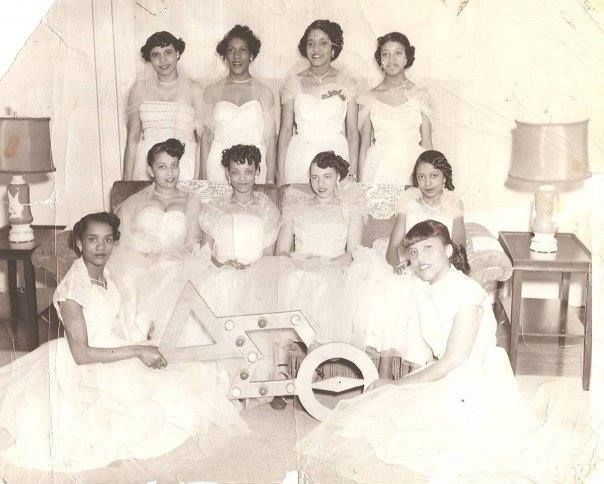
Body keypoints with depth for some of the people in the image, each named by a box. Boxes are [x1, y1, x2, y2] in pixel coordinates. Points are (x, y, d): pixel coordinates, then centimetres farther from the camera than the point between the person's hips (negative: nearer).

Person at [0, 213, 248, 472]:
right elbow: (82, 355, -23)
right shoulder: (72, 289, -24)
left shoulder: (106, 275, 1)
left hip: (117, 352, 8)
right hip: (94, 371, -8)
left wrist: (145, 348, -2)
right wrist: (137, 350, -23)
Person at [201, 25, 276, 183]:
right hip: (218, 169, 0)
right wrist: (203, 179, 2)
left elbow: (270, 140, 4)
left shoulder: (264, 93, 5)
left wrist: (270, 180, 0)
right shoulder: (212, 92, 6)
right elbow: (206, 136, 7)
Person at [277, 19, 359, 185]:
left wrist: (353, 174, -4)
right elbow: (285, 130, 4)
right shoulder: (293, 82, 5)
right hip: (299, 159, 0)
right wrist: (280, 175, -1)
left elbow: (352, 132, 3)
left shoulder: (347, 83, 4)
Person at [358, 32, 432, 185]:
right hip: (379, 170, 0)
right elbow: (364, 145, 5)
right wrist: (361, 183, 1)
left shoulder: (420, 94, 4)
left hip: (413, 167, 1)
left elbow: (426, 143, 5)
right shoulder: (369, 98, 3)